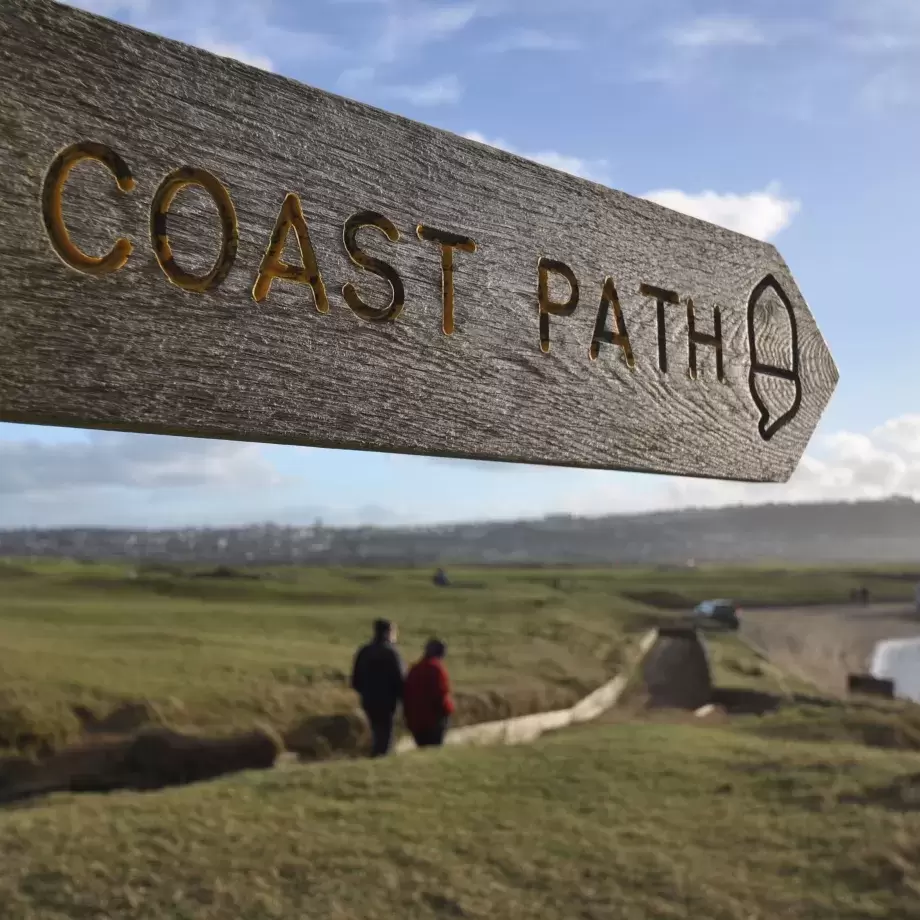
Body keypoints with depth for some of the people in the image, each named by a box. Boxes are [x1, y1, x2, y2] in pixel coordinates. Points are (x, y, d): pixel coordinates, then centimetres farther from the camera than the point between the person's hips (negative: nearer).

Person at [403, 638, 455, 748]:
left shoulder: (414, 669, 13)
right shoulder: (437, 668, -9)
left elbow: (406, 695, 13)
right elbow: (441, 693, -15)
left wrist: (409, 716, 17)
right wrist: (448, 708, 2)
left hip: (415, 719, 7)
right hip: (434, 718, -7)